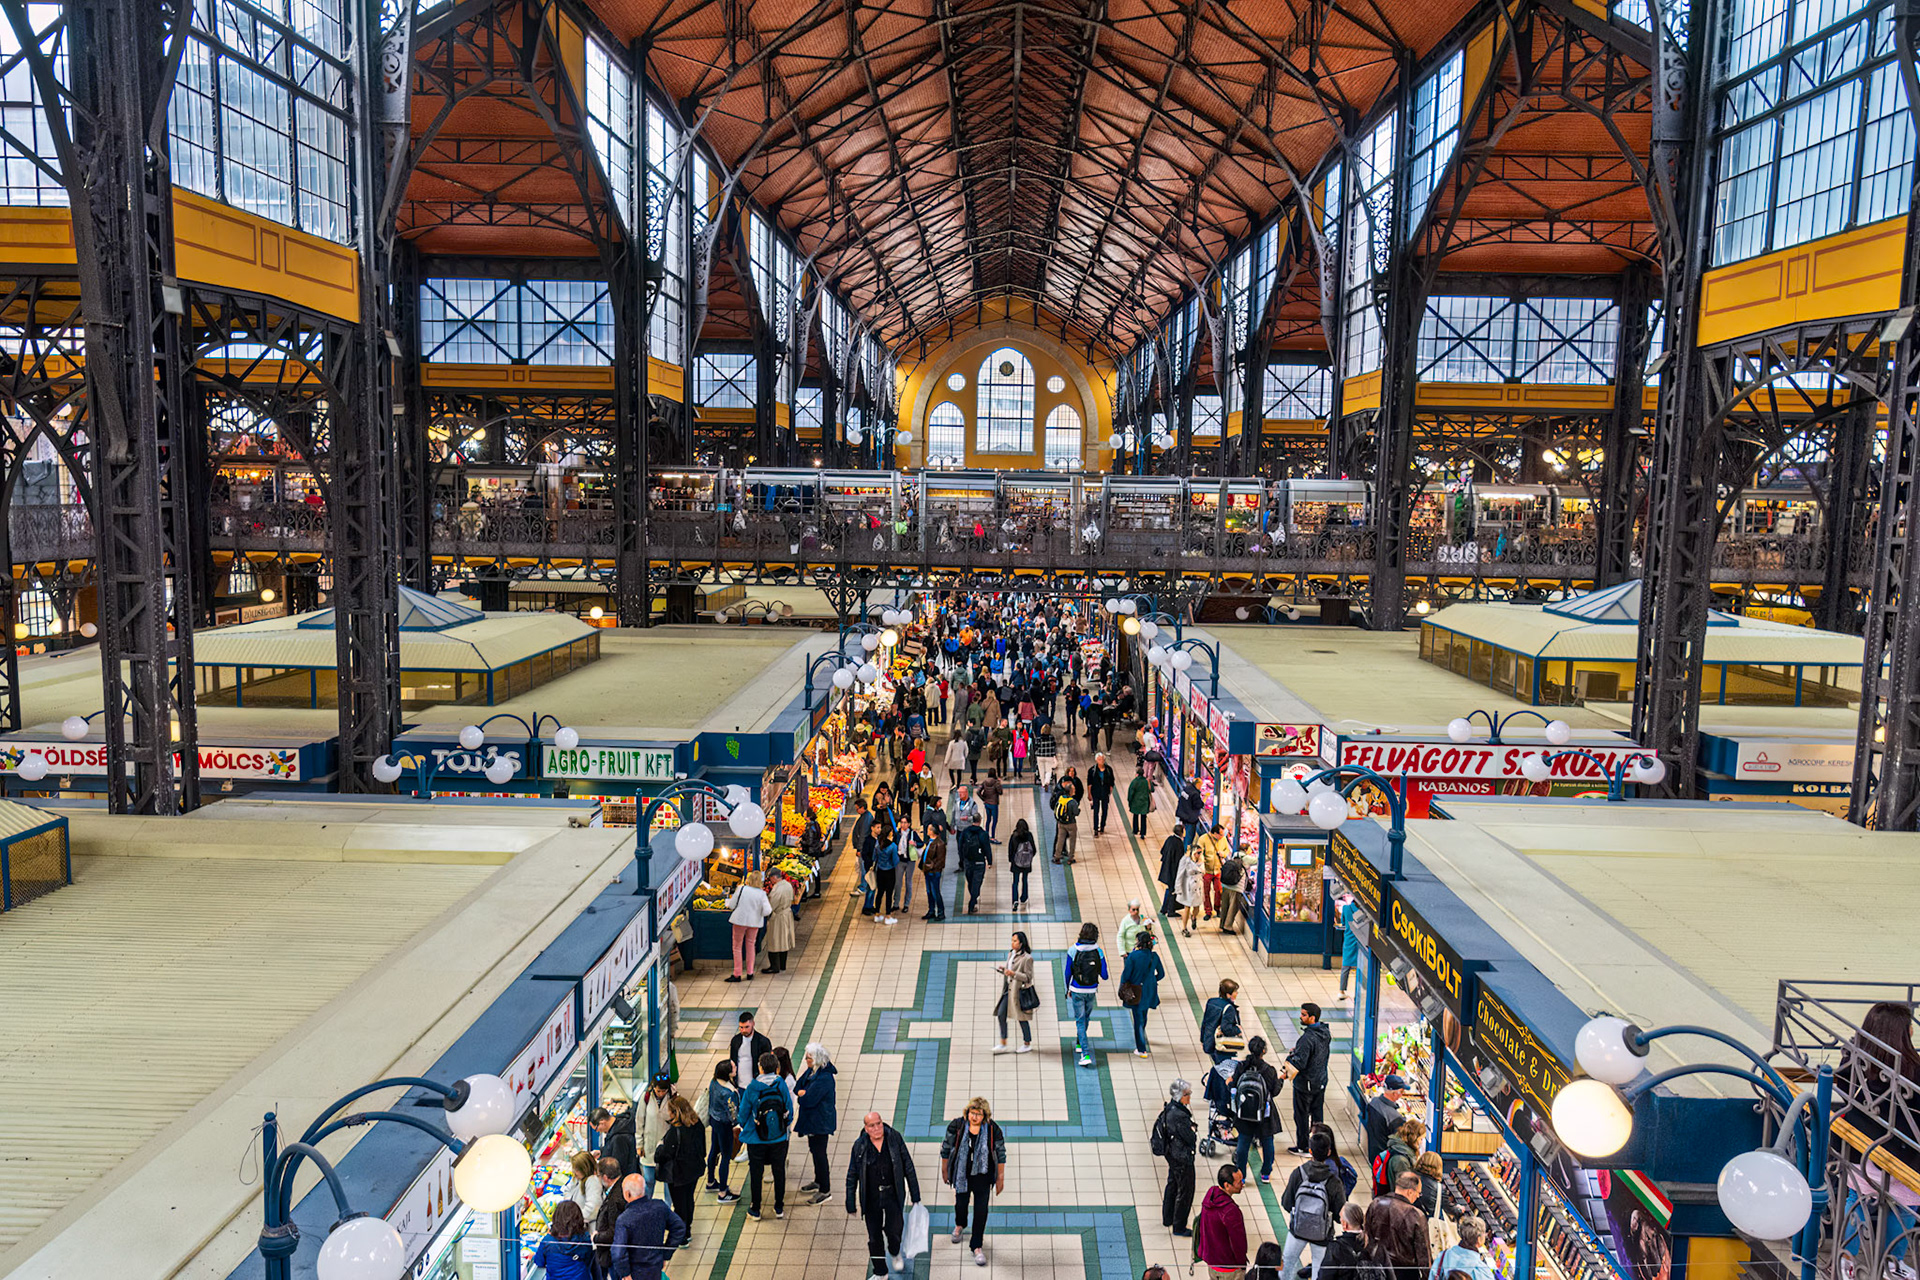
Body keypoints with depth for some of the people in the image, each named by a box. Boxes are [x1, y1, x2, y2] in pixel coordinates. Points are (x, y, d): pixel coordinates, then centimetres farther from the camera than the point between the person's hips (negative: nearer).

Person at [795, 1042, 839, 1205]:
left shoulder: (824, 1078, -27)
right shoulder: (811, 1071, 3)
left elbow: (808, 1100, -27)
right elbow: (797, 1087, 6)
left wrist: (802, 1094, -9)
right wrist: (804, 1093, -13)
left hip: (821, 1122, -9)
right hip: (812, 1119, 10)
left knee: (819, 1153, -3)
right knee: (814, 1150, 22)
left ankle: (825, 1191, 6)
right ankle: (818, 1181, 38)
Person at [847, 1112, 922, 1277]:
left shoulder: (895, 1138, -6)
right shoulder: (860, 1145, -6)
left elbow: (908, 1167, 1)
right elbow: (852, 1176, 1)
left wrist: (915, 1195, 2)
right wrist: (851, 1205, 1)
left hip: (893, 1194, -1)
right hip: (871, 1198, 1)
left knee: (893, 1230, -3)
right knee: (874, 1237, 6)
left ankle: (895, 1253, 32)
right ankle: (880, 1272, 27)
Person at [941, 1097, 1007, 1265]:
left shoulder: (993, 1130, -17)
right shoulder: (956, 1126, -17)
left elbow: (1001, 1154, -5)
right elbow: (946, 1148, -3)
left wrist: (1000, 1178, -1)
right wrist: (944, 1171, 5)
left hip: (983, 1175, -1)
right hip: (961, 1174, 1)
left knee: (981, 1210, -1)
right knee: (961, 1202, 19)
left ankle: (977, 1246, 14)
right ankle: (959, 1225, 53)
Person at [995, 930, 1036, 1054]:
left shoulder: (1027, 958, -13)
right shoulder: (1011, 954, 11)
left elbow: (1028, 977, -14)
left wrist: (1013, 974, -23)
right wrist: (1004, 969, 1)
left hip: (1019, 991, -8)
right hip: (1008, 989, 8)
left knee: (1022, 1017, 2)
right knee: (1001, 1014, 2)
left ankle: (1027, 1044, 18)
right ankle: (1003, 1044, 9)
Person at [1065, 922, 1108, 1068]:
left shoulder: (1073, 950, -10)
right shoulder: (1098, 952, -8)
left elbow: (1068, 972, -4)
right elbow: (1104, 976, -7)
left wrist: (1068, 989, 10)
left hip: (1077, 991, -2)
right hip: (1092, 991, 2)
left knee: (1080, 1020, 2)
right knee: (1086, 1017, 23)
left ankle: (1086, 1054, -9)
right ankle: (1079, 1043, 44)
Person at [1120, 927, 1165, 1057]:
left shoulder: (1133, 956, -19)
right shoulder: (1154, 956, -7)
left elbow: (1126, 974, -15)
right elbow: (1161, 974, 1)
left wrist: (1122, 990, 0)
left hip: (1136, 992, -4)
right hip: (1149, 992, 4)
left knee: (1138, 1019, 4)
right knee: (1143, 1016, 26)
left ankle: (1141, 1050, 6)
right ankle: (1141, 1038, 50)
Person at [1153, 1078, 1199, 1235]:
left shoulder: (1169, 1109, 0)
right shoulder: (1180, 1115, -30)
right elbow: (1190, 1138, -24)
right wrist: (1193, 1130, -5)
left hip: (1171, 1153, 10)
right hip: (1182, 1157, -10)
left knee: (1172, 1185, 25)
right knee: (1185, 1191, 4)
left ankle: (1167, 1218, 40)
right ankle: (1179, 1227, 15)